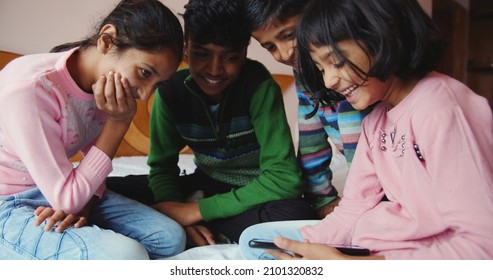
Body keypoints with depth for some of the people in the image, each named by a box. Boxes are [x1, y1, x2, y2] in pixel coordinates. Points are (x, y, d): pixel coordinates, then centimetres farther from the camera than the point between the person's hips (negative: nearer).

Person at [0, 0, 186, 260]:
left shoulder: (104, 82, -6)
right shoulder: (28, 89, -29)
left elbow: (93, 164, 6)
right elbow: (65, 199, -24)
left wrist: (82, 204, -15)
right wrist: (119, 122, -24)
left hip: (58, 195, 7)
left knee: (170, 237, -5)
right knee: (125, 255, -28)